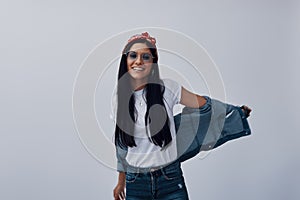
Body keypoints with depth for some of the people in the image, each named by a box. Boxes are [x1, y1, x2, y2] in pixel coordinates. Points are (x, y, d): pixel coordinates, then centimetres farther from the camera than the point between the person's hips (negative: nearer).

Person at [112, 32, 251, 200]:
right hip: (135, 183, 2)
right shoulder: (119, 98, 1)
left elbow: (203, 103, 6)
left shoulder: (167, 88, -8)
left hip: (170, 179, -2)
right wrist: (121, 181, 19)